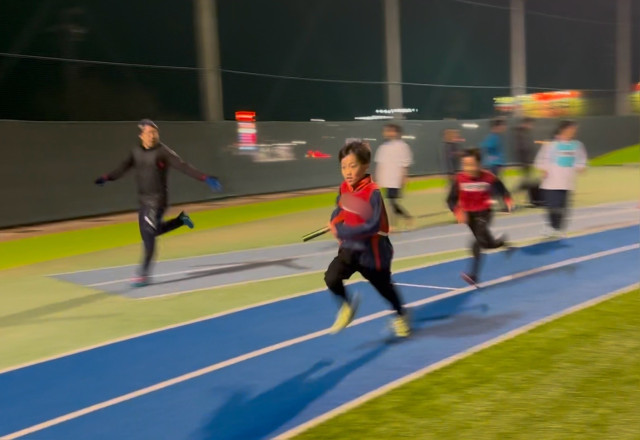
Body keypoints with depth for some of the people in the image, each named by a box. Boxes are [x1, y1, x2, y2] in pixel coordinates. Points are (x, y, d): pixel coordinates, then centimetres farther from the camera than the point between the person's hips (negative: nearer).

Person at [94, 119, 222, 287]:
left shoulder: (163, 151, -12)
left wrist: (205, 178, -29)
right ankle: (180, 220, 35)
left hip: (157, 199, -7)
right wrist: (107, 178, -6)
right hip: (143, 199, 7)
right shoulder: (136, 151, 7)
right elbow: (123, 168, 8)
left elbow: (183, 166, -19)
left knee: (149, 235, -11)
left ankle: (143, 275, -3)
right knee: (147, 233, 18)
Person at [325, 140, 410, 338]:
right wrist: (335, 222, -6)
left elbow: (373, 226, -33)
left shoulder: (373, 192, -25)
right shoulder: (344, 188, -4)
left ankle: (400, 315, 48)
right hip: (350, 247, 5)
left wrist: (341, 231, -32)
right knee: (331, 278, -19)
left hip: (372, 251, -5)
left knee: (384, 288, 17)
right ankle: (347, 305, 12)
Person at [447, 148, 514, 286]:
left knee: (478, 242, -21)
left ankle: (473, 275, -12)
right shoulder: (460, 178, -16)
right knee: (487, 243, 15)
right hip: (469, 214, 3)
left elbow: (501, 188, 3)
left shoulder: (488, 177, -16)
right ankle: (501, 242, 46)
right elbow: (451, 199, -15)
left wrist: (507, 199, -14)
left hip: (484, 212, -3)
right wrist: (457, 211, -33)